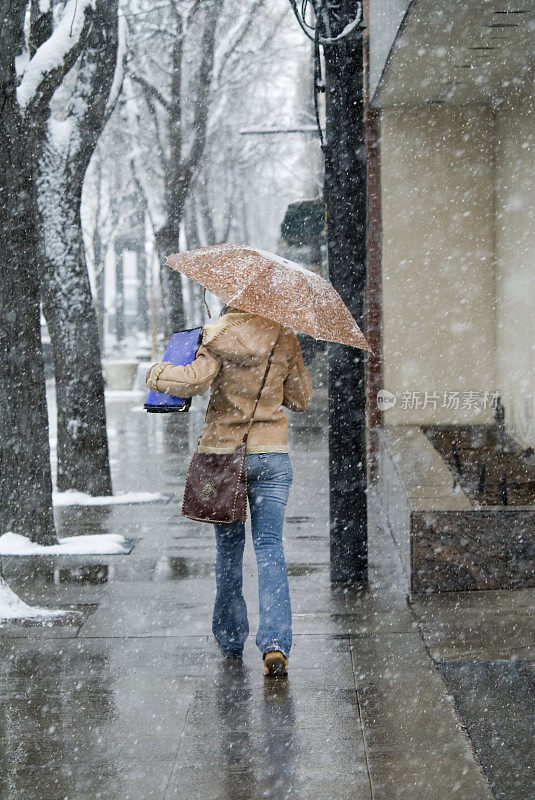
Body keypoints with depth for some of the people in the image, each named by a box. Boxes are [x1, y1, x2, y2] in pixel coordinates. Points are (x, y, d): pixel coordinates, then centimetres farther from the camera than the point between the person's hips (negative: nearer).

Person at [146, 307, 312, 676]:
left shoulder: (219, 335, -7)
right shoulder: (285, 337, 1)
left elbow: (195, 379, -21)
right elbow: (301, 399, 8)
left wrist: (157, 375, -3)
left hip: (223, 453, -1)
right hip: (272, 454, 1)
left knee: (228, 548, 13)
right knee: (270, 547, 1)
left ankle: (231, 639, 24)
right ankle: (275, 642, -14)